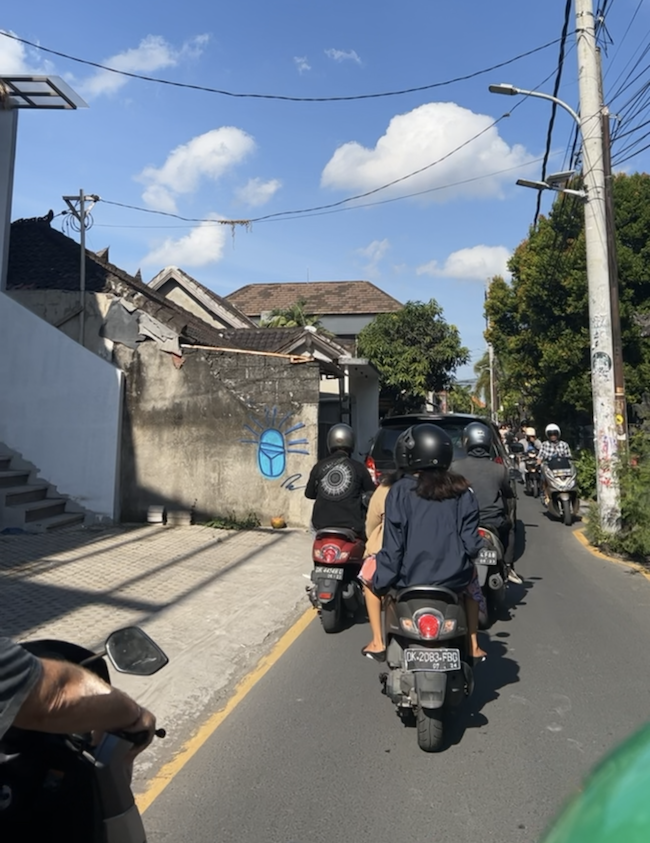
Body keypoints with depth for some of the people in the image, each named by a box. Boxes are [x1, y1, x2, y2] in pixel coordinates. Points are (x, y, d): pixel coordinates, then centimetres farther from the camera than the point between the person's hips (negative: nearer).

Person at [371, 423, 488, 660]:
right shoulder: (462, 491, -2)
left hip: (409, 578, -2)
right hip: (453, 578, 2)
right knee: (470, 579, 37)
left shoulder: (400, 491, -8)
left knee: (369, 575, 30)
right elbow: (471, 543, -2)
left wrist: (380, 582, 1)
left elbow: (393, 545, -9)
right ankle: (473, 646, 38)